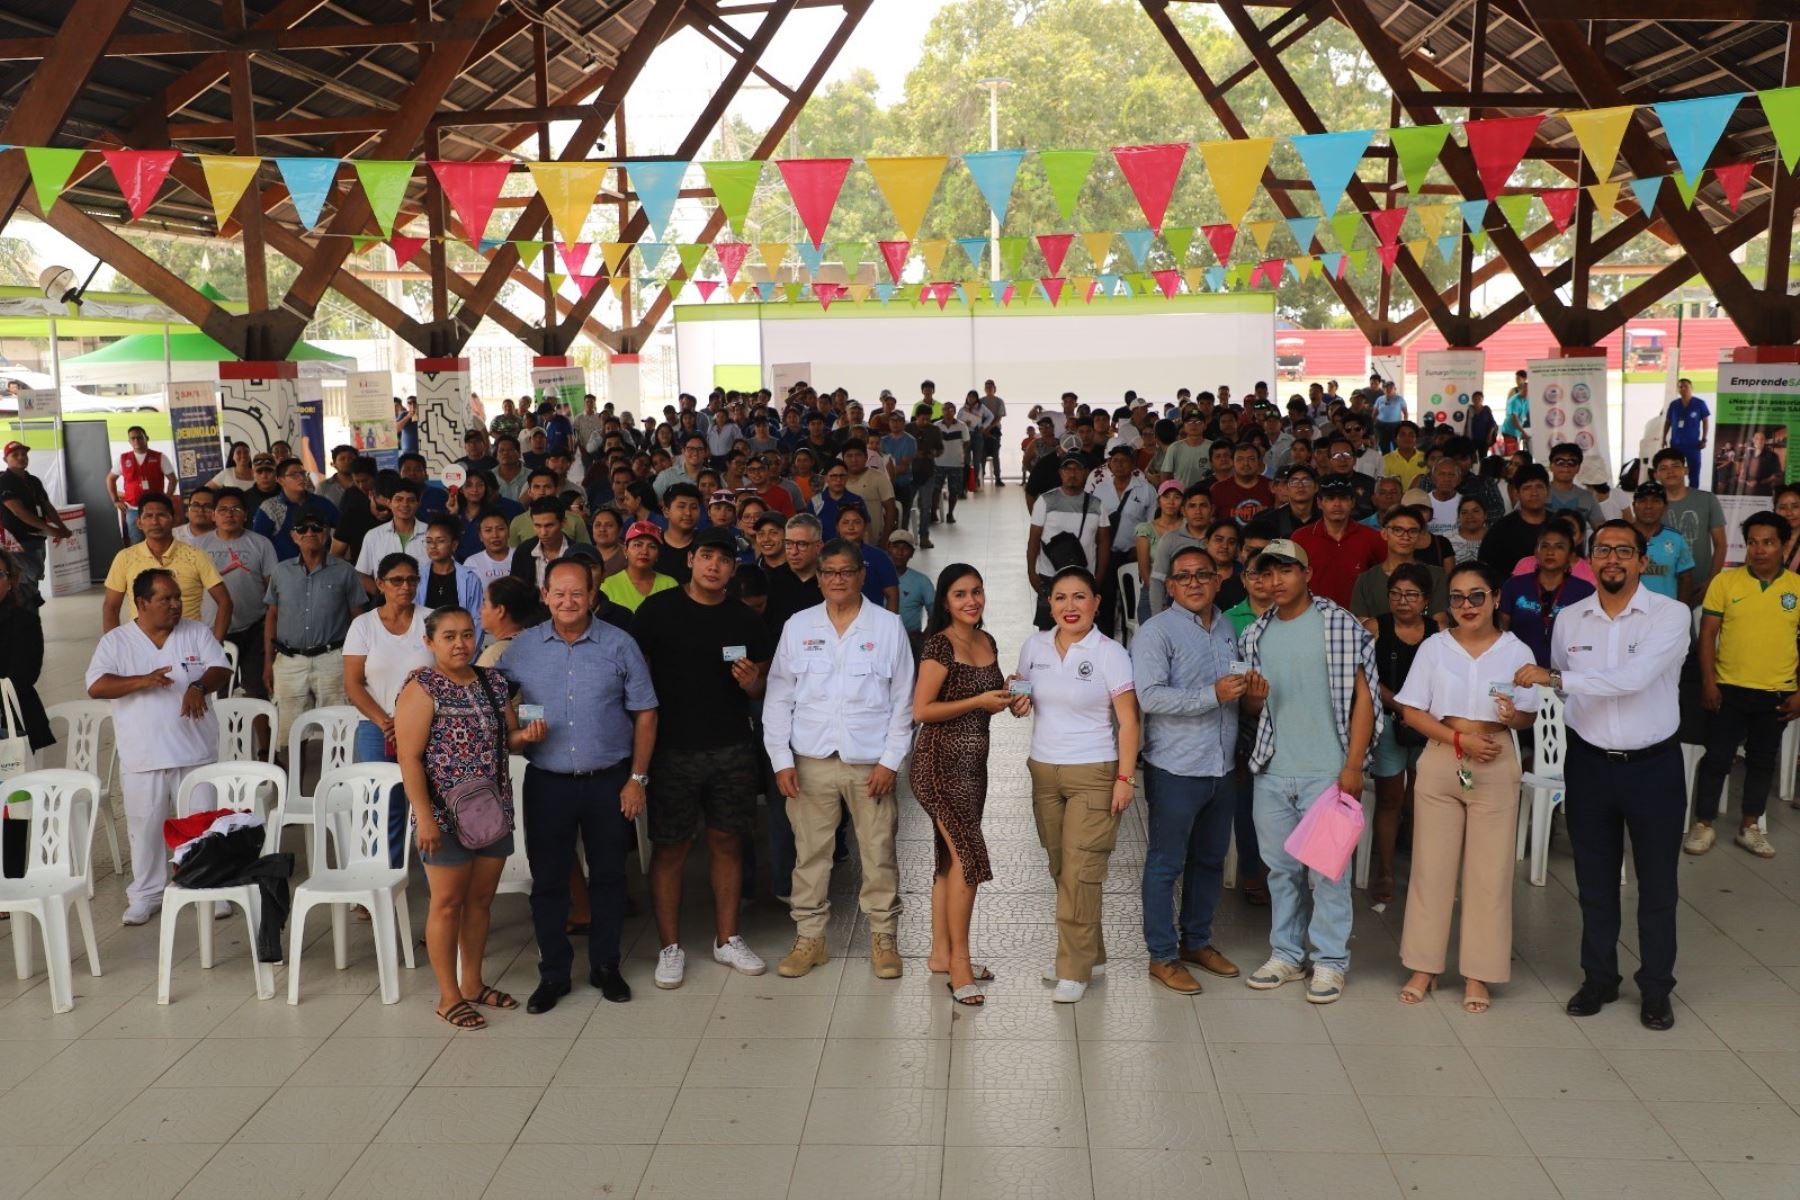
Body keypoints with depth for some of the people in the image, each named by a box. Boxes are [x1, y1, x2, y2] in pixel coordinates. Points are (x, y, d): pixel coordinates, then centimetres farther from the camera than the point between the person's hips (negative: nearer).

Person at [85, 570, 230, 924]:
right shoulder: (116, 641, -2)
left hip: (195, 751, 1)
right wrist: (142, 681, -26)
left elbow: (221, 669, -5)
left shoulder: (197, 632, 3)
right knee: (146, 826, 8)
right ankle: (146, 894, 22)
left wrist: (199, 686, -26)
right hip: (142, 756, -1)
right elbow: (95, 687, -12)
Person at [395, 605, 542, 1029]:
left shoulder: (494, 681, 8)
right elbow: (409, 758, -14)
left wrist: (525, 735, -5)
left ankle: (472, 984, 29)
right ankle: (449, 996, 15)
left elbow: (507, 738, 19)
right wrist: (424, 816, -20)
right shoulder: (422, 689, -11)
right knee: (448, 902, 3)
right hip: (446, 815, -6)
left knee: (480, 900, 14)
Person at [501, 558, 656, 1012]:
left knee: (608, 875, 11)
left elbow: (644, 714, -1)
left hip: (609, 782, -1)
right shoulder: (521, 648, 0)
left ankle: (605, 966, 27)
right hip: (546, 782, 1)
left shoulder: (619, 645, -4)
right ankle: (553, 974, 21)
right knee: (547, 879, 7)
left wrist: (637, 778, -4)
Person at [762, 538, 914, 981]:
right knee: (810, 853, 8)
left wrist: (890, 761, -5)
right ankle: (809, 938, 21)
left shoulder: (888, 627, 0)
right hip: (811, 761, 1)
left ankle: (883, 938, 19)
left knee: (879, 854, 4)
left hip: (870, 763, -1)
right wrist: (781, 759, -1)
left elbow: (903, 701, 1)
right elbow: (778, 698, 6)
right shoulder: (798, 626, 5)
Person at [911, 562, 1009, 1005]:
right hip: (940, 761, -8)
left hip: (973, 760, 8)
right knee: (968, 856, -11)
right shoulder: (940, 645, -13)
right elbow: (921, 710, -16)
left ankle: (941, 953, 23)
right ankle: (959, 964, -3)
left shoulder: (988, 642, 10)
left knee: (951, 858, 13)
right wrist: (979, 701, -17)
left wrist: (1005, 699, 2)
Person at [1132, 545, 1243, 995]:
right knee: (1167, 863, 2)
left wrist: (1247, 688, 7)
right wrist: (1213, 695, -25)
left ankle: (1197, 941, 32)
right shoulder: (1156, 631, -12)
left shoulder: (1227, 627, 12)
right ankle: (1162, 956, 12)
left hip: (1221, 767, 7)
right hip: (1176, 769, -7)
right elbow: (1150, 696, -23)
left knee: (1210, 859, 17)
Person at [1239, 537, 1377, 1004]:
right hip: (1272, 772, 5)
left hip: (1326, 771, -5)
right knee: (1281, 867, 12)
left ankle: (1330, 961, 11)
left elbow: (1363, 697, -7)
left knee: (1328, 869, 0)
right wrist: (1253, 698, -6)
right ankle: (1286, 954, 23)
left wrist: (1353, 766, -12)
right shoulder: (1255, 635, 10)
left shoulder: (1340, 624, -5)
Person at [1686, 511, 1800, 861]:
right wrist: (1708, 683, -8)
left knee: (1762, 761, 12)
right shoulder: (1724, 581, -5)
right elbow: (1707, 634, -3)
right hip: (1729, 689, -2)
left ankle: (1749, 827, 26)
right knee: (1717, 758, 4)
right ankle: (1703, 825, 15)